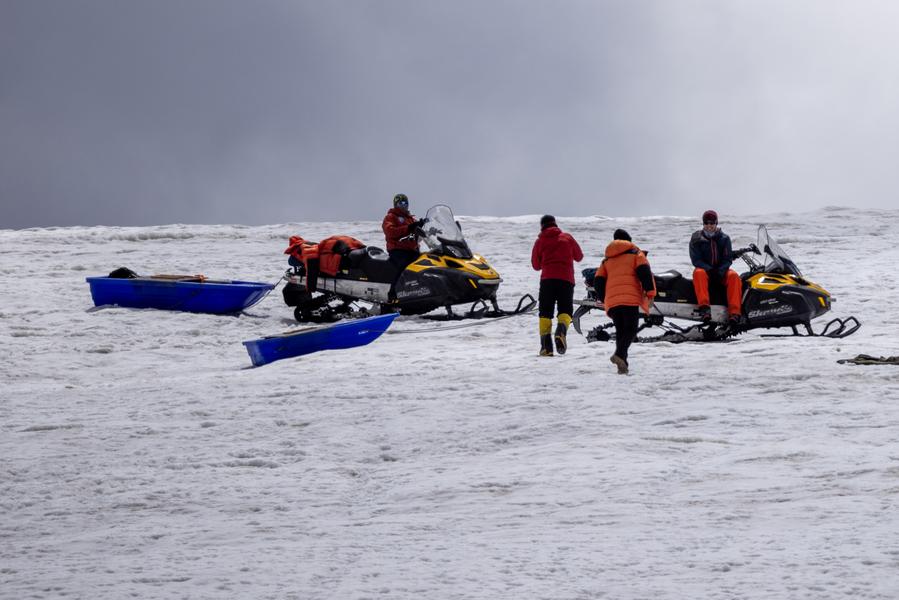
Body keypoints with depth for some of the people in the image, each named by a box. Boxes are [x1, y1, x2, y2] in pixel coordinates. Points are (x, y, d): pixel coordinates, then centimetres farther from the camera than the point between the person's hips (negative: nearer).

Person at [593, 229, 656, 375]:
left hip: (612, 301, 4)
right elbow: (644, 271, -4)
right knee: (631, 328, -6)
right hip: (631, 298, -4)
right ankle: (620, 354, -31)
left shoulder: (607, 260, 25)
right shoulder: (635, 253, 13)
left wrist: (604, 301, 27)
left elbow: (598, 282, 18)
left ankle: (622, 365, 1)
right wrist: (650, 292, -4)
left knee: (620, 331, 11)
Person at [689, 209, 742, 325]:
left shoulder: (724, 238, 5)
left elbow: (728, 259, 0)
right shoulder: (697, 239, 1)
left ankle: (734, 312, -40)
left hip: (721, 271, 1)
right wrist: (710, 270, -22)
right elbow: (695, 259, -6)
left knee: (733, 276, -31)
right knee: (699, 273, -37)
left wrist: (720, 271, -20)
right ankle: (704, 306, -51)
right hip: (704, 268, -1)